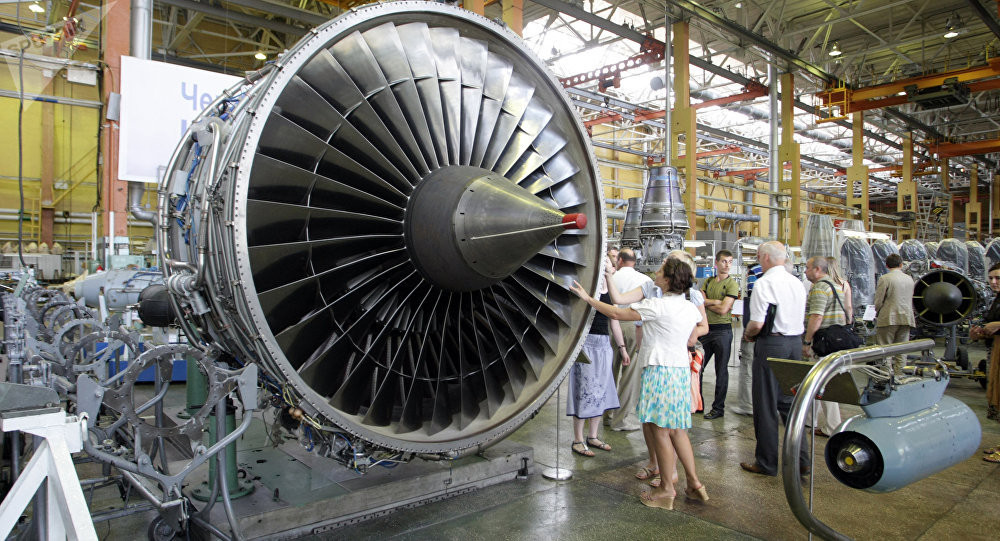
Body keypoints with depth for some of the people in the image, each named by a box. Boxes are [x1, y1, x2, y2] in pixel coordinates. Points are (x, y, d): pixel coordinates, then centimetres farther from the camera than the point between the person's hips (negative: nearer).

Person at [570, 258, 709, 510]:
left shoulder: (658, 305, -16)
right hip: (681, 369, 8)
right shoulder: (690, 308, 7)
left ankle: (666, 489, 11)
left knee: (660, 430, 1)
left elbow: (617, 313, -12)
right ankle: (694, 484, 21)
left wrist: (588, 298, -3)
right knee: (676, 429, 16)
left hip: (660, 369, -8)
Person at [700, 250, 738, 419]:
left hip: (722, 330, -5)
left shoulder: (732, 284, -6)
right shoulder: (708, 282, 11)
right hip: (705, 328, 5)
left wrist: (706, 303, -3)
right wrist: (717, 302, -12)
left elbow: (723, 310, -15)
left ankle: (718, 408, 14)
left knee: (721, 371, 4)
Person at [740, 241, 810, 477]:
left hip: (771, 344, -7)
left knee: (765, 405, 3)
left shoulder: (763, 283, -15)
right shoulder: (798, 283, 9)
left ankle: (767, 463, 13)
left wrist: (747, 334, 3)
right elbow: (801, 318, 16)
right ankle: (801, 460, 22)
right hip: (796, 342, 7)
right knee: (790, 402, 16)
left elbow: (757, 324, -19)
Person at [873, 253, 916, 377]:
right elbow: (911, 300, 17)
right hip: (906, 319, 6)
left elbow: (878, 301, -9)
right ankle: (899, 375, 11)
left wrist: (878, 314, 8)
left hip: (889, 319, -6)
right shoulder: (909, 279, 10)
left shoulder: (885, 278, -9)